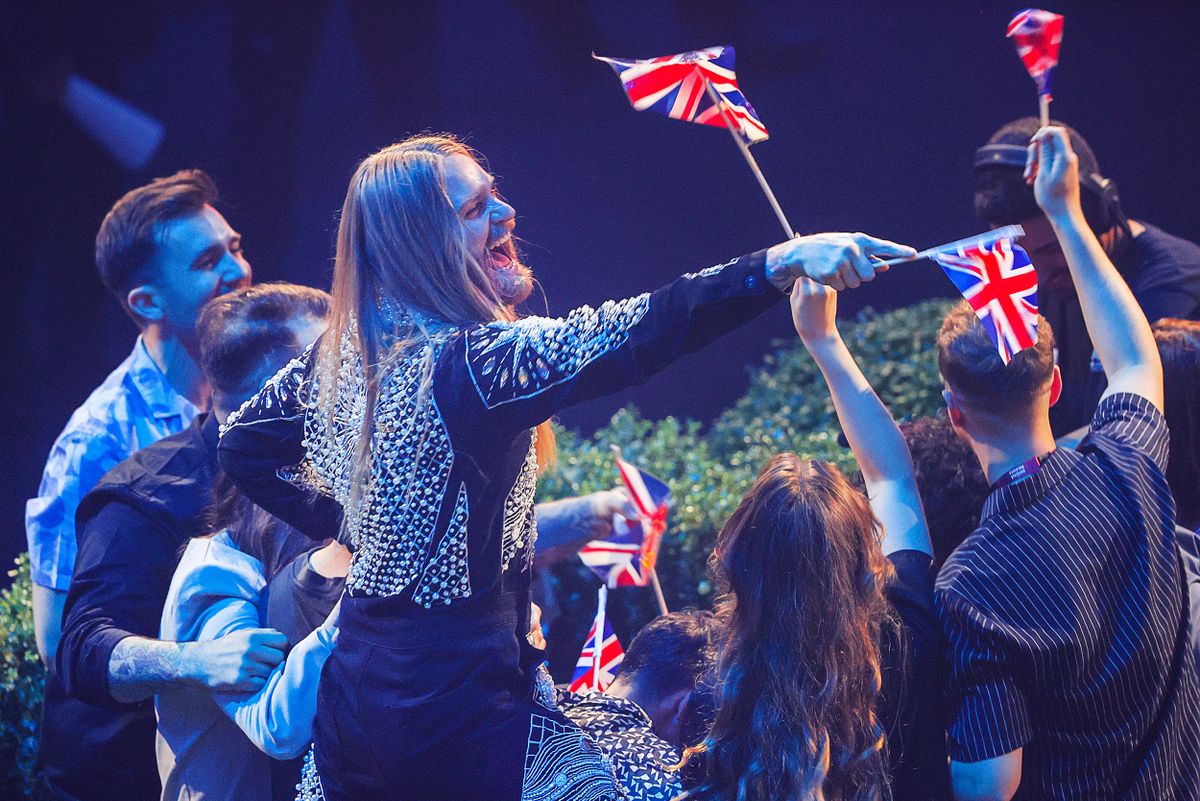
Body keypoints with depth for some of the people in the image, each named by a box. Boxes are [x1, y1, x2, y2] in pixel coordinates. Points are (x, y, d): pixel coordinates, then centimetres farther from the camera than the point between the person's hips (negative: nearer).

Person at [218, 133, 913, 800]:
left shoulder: (339, 357, 5)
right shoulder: (472, 364, -20)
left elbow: (243, 444, 20)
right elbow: (634, 338, -33)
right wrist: (781, 263, -41)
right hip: (459, 716, -8)